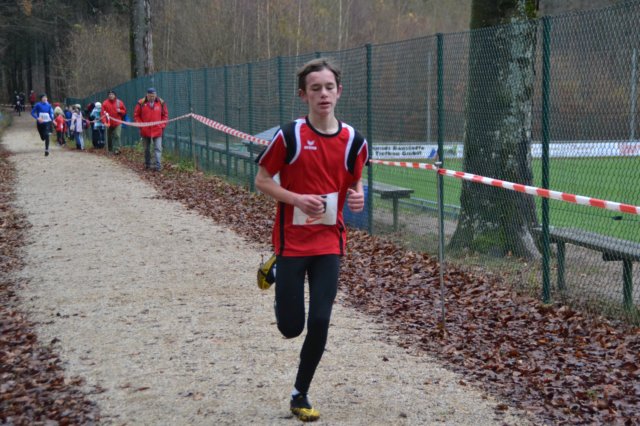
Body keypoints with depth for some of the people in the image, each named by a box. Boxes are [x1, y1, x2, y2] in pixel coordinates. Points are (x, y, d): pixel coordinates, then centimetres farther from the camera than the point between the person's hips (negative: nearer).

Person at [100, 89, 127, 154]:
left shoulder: (119, 102, 3)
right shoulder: (105, 103, -1)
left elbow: (124, 111, 12)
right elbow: (103, 113, -6)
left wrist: (120, 111, -10)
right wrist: (105, 122, -19)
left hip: (117, 123, -1)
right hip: (109, 124, 1)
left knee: (117, 136, -15)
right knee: (109, 137, 9)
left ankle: (116, 149, -20)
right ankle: (110, 150, 23)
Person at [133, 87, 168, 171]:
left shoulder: (161, 103, 0)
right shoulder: (141, 103, -3)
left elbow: (165, 115, 9)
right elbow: (136, 115, 4)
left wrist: (162, 125, -1)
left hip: (157, 131, -1)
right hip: (145, 131, 1)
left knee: (158, 148, -9)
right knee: (147, 149, 13)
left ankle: (158, 165, -13)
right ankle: (147, 164, 25)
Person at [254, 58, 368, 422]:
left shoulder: (354, 141, -1)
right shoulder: (289, 136, -11)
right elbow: (262, 180, -3)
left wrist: (358, 196, -10)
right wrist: (298, 199, -19)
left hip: (328, 244, 2)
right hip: (292, 242, -2)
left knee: (320, 323, -5)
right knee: (291, 327, 3)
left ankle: (300, 395, 17)